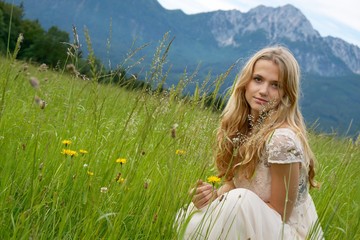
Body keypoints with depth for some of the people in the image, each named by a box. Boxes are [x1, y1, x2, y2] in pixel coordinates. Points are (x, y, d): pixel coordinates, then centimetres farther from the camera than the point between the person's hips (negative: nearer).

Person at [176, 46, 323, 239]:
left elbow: (279, 213, -19)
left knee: (239, 200, -29)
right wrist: (213, 195, -15)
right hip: (258, 222, 7)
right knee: (189, 216, -6)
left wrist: (219, 201, -16)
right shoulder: (245, 125, -3)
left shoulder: (283, 139, -26)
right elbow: (234, 181, 6)